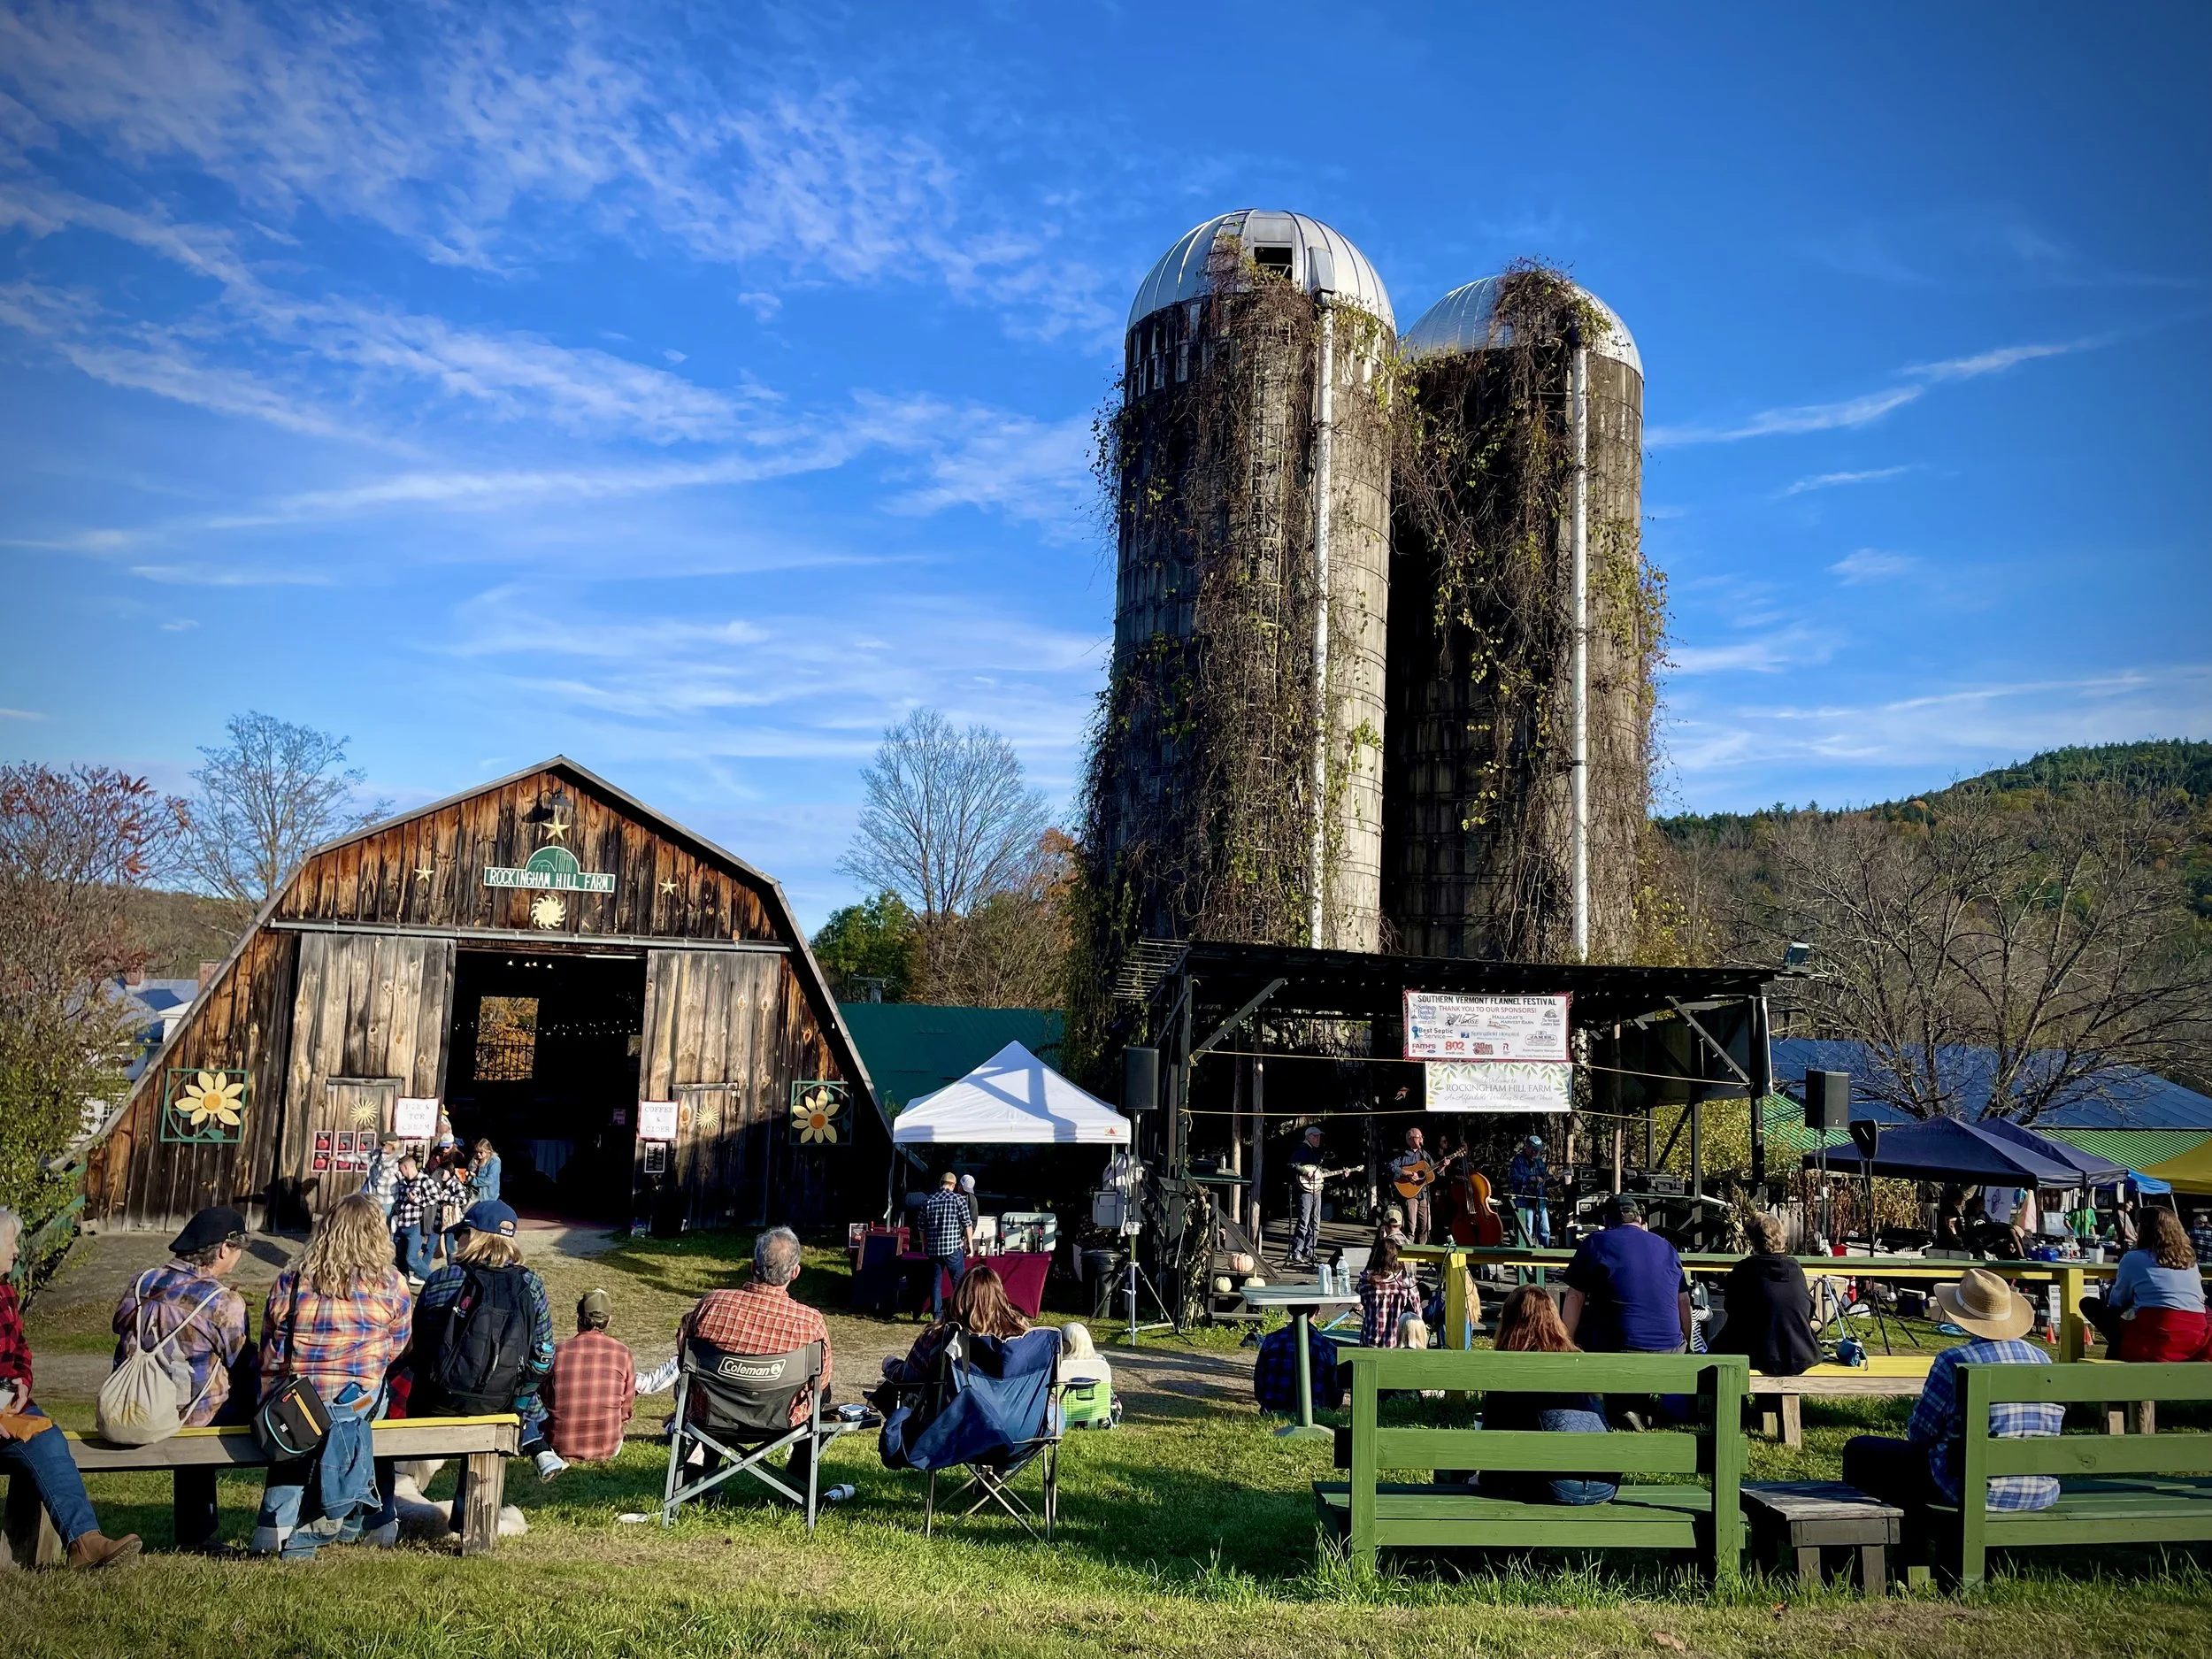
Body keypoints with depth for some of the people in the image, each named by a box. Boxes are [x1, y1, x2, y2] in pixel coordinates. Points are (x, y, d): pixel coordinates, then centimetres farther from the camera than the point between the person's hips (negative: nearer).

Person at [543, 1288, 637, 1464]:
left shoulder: (558, 1352, -7)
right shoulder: (623, 1354, -5)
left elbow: (544, 1403, 6)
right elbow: (627, 1411, 3)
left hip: (561, 1448, -1)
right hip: (607, 1449, 1)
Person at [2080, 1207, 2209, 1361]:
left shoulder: (2134, 1258, 3)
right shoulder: (2189, 1259, 17)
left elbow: (2117, 1303, 13)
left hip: (2154, 1338, -6)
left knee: (2089, 1304, 11)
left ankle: (2121, 1351, -1)